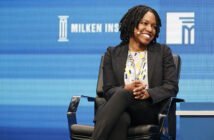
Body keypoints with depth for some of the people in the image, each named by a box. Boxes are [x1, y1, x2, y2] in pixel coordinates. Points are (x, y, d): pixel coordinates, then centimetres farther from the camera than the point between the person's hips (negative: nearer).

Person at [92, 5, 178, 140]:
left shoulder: (163, 51, 16)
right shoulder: (113, 53, 16)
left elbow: (172, 87, 5)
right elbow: (109, 90, 8)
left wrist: (148, 93, -16)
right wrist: (126, 89, -16)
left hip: (150, 109, -1)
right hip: (121, 110, 1)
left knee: (122, 95, -35)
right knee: (120, 120, -39)